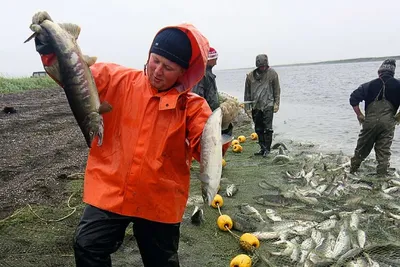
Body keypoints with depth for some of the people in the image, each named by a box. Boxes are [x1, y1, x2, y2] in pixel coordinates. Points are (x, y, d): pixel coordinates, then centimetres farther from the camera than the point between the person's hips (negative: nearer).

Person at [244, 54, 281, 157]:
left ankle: (267, 149, 3)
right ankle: (262, 148, 21)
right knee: (258, 129, 9)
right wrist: (247, 107, 7)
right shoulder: (250, 75, 3)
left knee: (267, 128, -7)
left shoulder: (272, 73, -1)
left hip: (268, 105, -3)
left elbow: (277, 90, 4)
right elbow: (247, 92, 9)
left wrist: (276, 104, -2)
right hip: (255, 106, 3)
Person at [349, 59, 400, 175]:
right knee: (384, 150, 9)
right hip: (388, 123, 0)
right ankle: (382, 174, 10)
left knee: (362, 148, 14)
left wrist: (359, 115, 2)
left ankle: (352, 170, 23)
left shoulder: (370, 85, 4)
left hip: (370, 121, 1)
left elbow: (354, 98, -4)